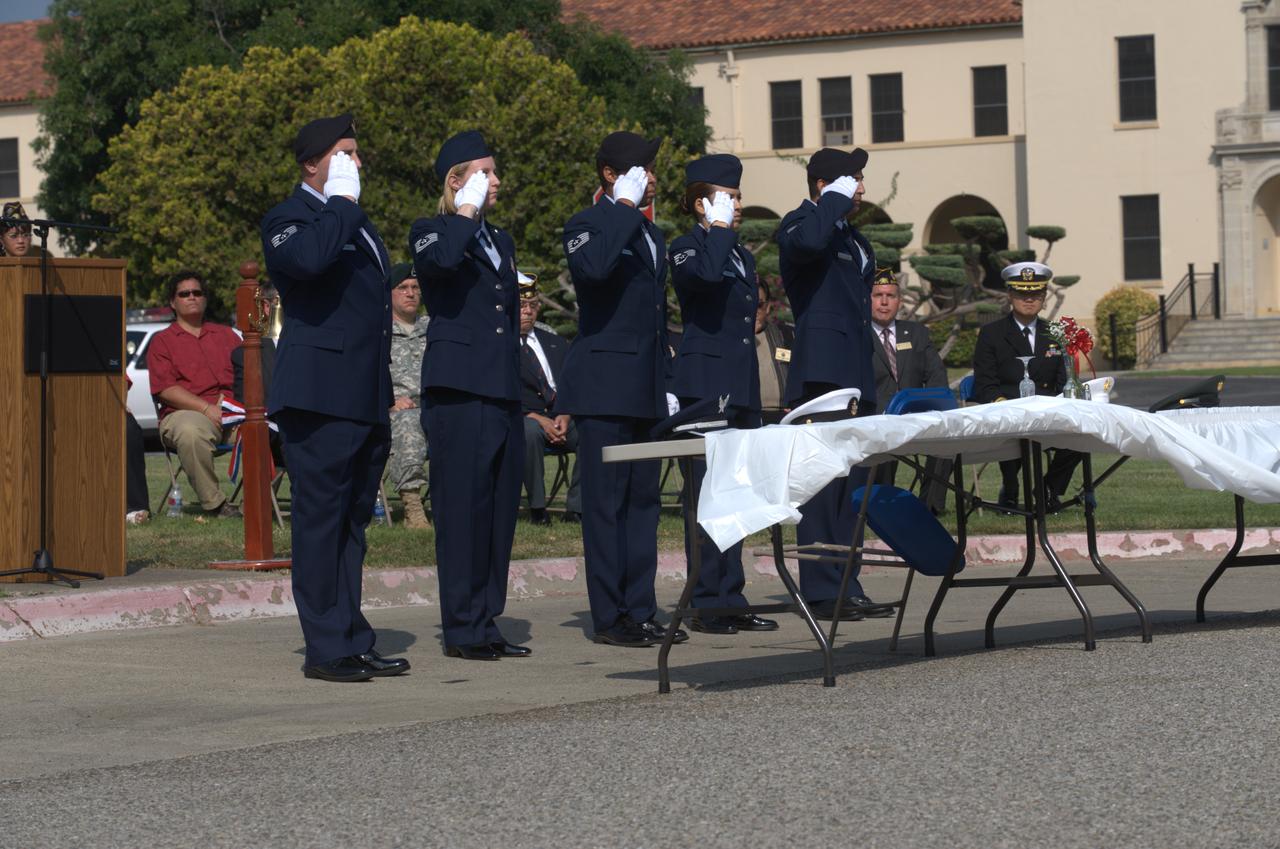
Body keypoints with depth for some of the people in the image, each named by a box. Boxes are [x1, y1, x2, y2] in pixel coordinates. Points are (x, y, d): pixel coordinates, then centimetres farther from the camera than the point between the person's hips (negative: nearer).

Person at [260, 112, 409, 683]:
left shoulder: (354, 221, 23)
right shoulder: (290, 218, -6)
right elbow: (308, 256, -32)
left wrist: (384, 398, 24)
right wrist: (341, 204, -17)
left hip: (365, 399, 9)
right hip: (321, 398, -9)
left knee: (352, 522, 12)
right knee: (320, 520, -6)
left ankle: (353, 642, 18)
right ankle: (326, 649, -4)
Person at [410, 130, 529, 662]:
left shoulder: (500, 242, 22)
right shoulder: (430, 233, 0)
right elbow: (439, 261, -26)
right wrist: (465, 212, -12)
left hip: (502, 391, 7)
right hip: (458, 392, -7)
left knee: (500, 508, 7)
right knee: (461, 507, -7)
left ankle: (486, 622, 13)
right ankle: (463, 629, -4)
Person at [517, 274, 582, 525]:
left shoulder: (556, 344, 22)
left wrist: (565, 416, -7)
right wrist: (537, 418, -17)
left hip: (561, 420, 4)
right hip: (522, 419, -4)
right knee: (530, 430, -39)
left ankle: (576, 508, -19)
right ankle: (537, 508, -25)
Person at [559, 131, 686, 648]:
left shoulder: (650, 234, 20)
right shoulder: (589, 225, -6)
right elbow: (593, 265, -31)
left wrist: (665, 385, 19)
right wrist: (625, 206, -22)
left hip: (644, 390, 8)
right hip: (605, 384, -8)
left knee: (642, 501, 9)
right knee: (606, 502, -6)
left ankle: (640, 612, 14)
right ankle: (610, 618, -3)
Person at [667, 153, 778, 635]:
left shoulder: (742, 256, 19)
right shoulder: (686, 248, -6)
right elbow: (706, 274, -31)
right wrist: (719, 229, -15)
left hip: (741, 386, 8)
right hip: (705, 385, -8)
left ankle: (731, 600, 13)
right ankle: (706, 604, -5)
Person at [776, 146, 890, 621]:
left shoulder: (853, 236, 23)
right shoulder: (801, 223, -5)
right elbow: (807, 242, -32)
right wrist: (837, 199, -15)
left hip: (856, 378, 10)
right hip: (822, 373, -9)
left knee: (852, 485, 10)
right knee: (822, 483, -11)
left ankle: (846, 586, 14)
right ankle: (821, 591, -11)